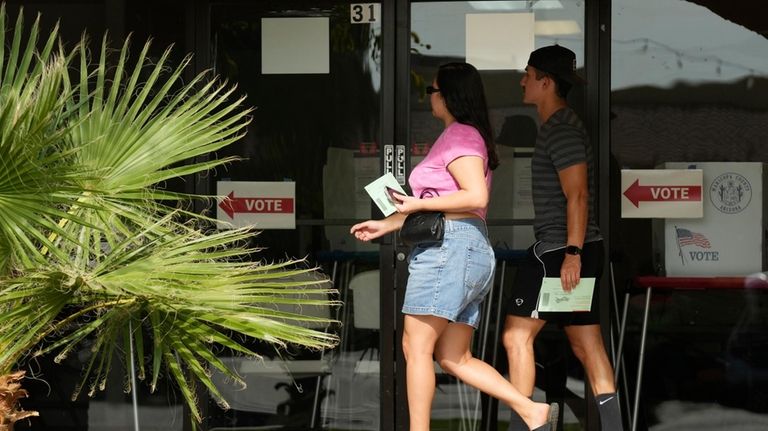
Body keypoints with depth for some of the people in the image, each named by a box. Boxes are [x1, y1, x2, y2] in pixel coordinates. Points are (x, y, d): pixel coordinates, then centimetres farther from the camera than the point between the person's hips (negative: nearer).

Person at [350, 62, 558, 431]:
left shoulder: (459, 136, -7)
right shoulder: (470, 137, 24)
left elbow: (476, 196, -20)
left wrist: (416, 204, -13)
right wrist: (387, 225, 25)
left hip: (449, 247, -10)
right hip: (475, 251, 10)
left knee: (416, 346, -6)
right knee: (453, 358, 8)